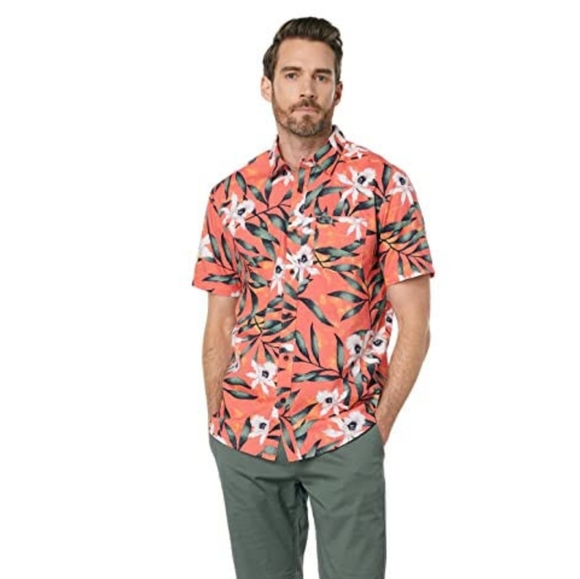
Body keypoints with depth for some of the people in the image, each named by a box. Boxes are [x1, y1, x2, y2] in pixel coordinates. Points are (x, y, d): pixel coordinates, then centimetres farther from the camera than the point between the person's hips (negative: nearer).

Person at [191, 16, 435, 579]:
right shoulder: (229, 195, 6)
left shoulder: (383, 184, -3)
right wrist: (217, 424, 4)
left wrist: (377, 427, -8)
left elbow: (413, 325, -4)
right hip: (244, 437, 3)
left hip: (345, 437, -3)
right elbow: (219, 327, 10)